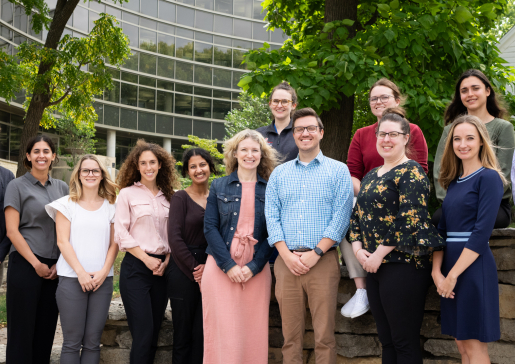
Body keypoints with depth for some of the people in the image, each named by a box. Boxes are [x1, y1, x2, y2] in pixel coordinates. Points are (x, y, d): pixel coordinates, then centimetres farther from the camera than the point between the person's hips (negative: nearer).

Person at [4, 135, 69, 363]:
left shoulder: (62, 188, 12)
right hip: (25, 265, -4)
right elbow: (12, 231, -6)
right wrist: (36, 264, -10)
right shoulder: (17, 186, -1)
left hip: (55, 268, 4)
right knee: (22, 329, -1)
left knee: (46, 328, 8)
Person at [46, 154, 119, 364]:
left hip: (102, 279, 2)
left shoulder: (111, 206, 11)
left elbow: (114, 244, 9)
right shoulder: (67, 204, 5)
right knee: (72, 341, -2)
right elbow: (62, 242, -1)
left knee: (93, 341, 2)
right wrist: (81, 272, -10)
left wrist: (104, 271, -6)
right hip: (72, 278, -2)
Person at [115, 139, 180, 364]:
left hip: (161, 268, 5)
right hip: (136, 268, -4)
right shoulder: (128, 193, 1)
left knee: (153, 334, 7)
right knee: (144, 334, -10)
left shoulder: (167, 196, 13)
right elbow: (121, 233, -6)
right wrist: (147, 259, -9)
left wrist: (166, 260, -2)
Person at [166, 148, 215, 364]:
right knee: (183, 332, 0)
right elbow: (175, 238, -8)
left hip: (209, 271, 3)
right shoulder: (180, 198, -1)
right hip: (183, 271, -3)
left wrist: (209, 266, -8)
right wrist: (195, 270, -9)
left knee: (202, 333, 3)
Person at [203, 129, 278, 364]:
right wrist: (229, 265, -10)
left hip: (256, 270, 1)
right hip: (221, 267, 0)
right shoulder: (219, 186, 8)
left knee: (253, 333, 2)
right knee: (223, 332, -4)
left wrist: (253, 266, -10)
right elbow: (210, 227, 1)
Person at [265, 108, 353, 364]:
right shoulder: (279, 174, 15)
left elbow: (341, 216, -3)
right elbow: (271, 216, 7)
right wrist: (287, 255, -6)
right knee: (290, 335, 5)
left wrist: (316, 253, -11)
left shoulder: (338, 171, 6)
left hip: (323, 261, -2)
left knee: (324, 335, -2)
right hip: (287, 261, 3)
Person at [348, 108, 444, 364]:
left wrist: (379, 254, -16)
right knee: (386, 340, 13)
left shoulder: (411, 172, -8)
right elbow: (357, 215, 17)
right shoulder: (371, 176, 17)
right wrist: (357, 248, 0)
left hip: (402, 264, -8)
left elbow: (410, 218, -18)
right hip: (374, 266, 8)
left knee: (405, 342, -3)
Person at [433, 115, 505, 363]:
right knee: (461, 344, 12)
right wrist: (437, 272, -3)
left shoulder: (488, 177, -8)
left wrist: (453, 275, -17)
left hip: (474, 267, -7)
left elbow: (482, 232, -16)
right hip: (450, 269, 7)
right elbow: (442, 230, 11)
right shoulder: (454, 182, 14)